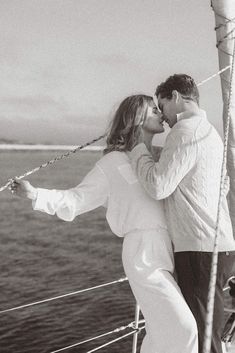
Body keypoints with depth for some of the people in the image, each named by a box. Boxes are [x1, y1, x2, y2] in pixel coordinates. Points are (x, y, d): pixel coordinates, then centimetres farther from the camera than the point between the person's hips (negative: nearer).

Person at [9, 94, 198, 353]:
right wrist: (35, 194, -14)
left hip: (167, 251, 7)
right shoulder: (114, 162, 1)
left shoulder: (159, 156, 19)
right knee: (181, 329, -12)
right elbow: (77, 199, -1)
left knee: (163, 332, 10)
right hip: (143, 251, -7)